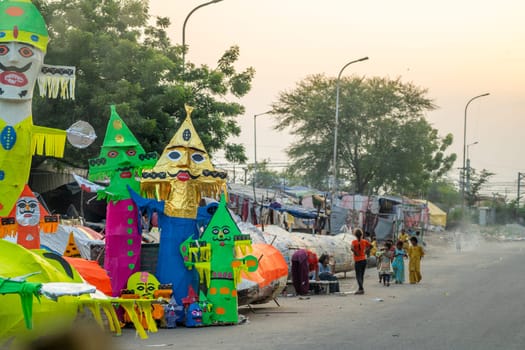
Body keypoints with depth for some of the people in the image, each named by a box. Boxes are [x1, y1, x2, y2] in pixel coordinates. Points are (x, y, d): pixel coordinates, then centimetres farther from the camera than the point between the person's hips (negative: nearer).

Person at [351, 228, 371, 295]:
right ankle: (360, 289, 21)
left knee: (358, 276, -4)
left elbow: (352, 248, -29)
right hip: (364, 260, 5)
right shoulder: (364, 241, 2)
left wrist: (355, 253, -13)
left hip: (357, 261, -5)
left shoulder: (354, 241, -12)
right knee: (362, 275, 14)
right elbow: (370, 246, 16)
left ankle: (361, 289, -17)